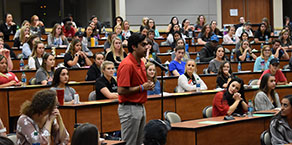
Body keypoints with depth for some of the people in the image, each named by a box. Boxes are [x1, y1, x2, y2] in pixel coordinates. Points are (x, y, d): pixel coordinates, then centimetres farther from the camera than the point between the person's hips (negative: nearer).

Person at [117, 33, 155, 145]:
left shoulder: (141, 63, 11)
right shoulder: (127, 64, -18)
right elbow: (121, 90, -24)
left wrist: (148, 85, 5)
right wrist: (142, 88, -17)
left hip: (140, 107, 10)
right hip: (129, 109, -9)